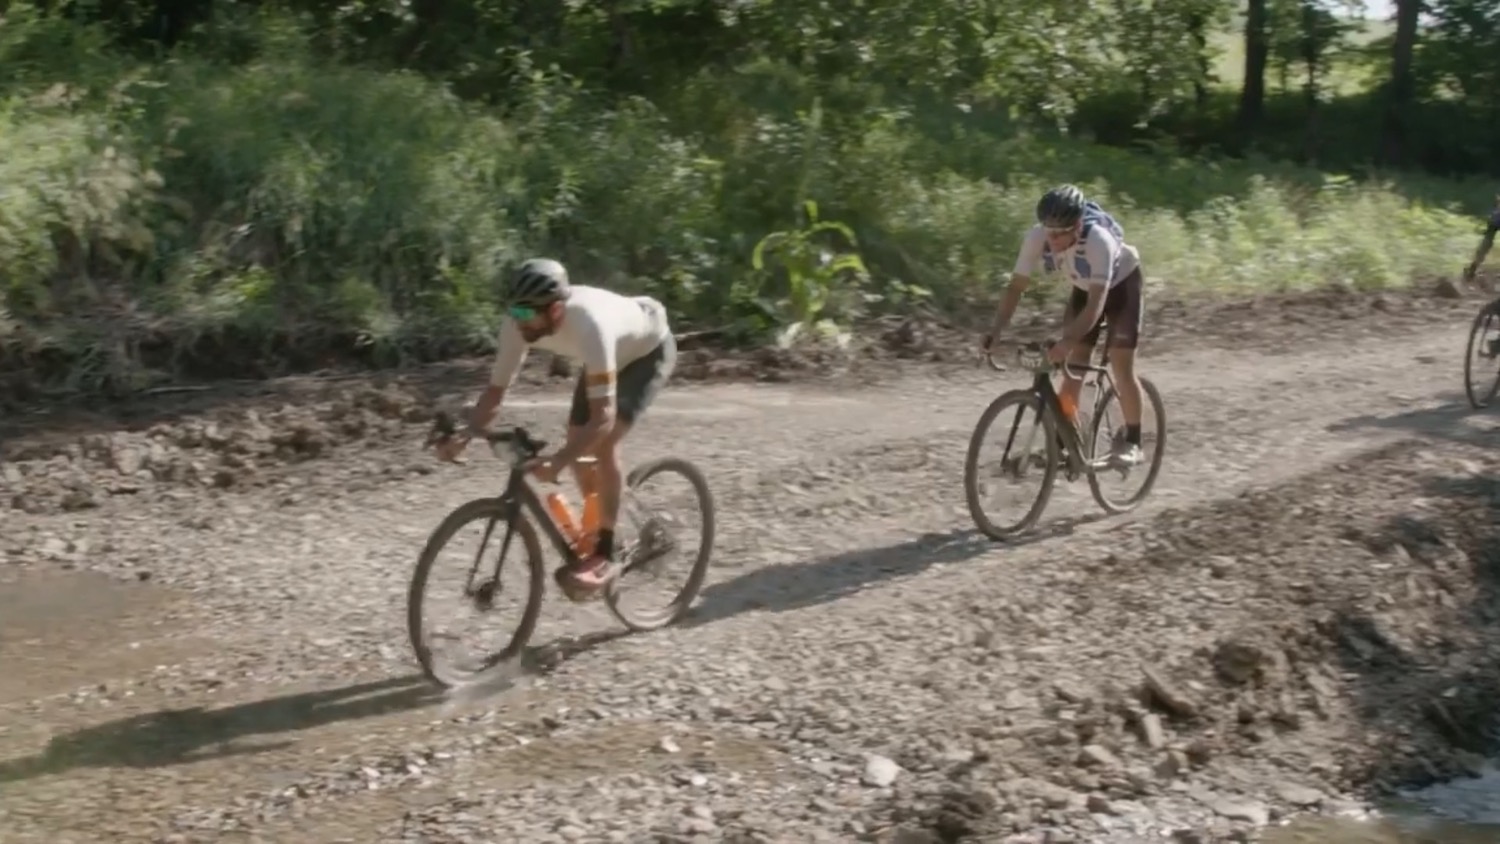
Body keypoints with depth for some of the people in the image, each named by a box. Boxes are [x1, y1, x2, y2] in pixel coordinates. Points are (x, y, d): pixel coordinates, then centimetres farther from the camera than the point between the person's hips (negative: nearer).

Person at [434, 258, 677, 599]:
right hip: (612, 353, 7)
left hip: (649, 350, -7)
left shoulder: (590, 325, -45)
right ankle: (598, 529, 22)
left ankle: (605, 554, -13)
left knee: (603, 442, -23)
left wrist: (557, 462, -58)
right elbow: (496, 390, -19)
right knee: (578, 444, 0)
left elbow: (603, 416, -46)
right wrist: (465, 436, -36)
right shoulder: (519, 322, -27)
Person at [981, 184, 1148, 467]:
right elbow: (1016, 286, -25)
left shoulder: (1098, 240, -42)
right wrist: (993, 333, -36)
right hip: (1084, 287, 5)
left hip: (1121, 283, -5)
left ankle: (1132, 442, 0)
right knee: (1073, 364, -1)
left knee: (1121, 365, -12)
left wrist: (1066, 342, -58)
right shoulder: (1037, 237, -29)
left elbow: (1097, 303, -46)